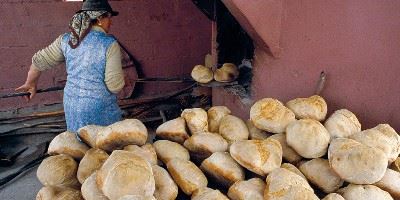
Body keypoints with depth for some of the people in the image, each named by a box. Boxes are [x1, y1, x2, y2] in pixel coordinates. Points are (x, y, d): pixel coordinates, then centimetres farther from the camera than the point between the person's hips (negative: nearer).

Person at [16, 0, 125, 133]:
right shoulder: (109, 44, -14)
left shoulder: (66, 40, 3)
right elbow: (114, 85, -18)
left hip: (72, 104, 6)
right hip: (100, 109, -5)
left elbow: (39, 61, 12)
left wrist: (31, 83, 28)